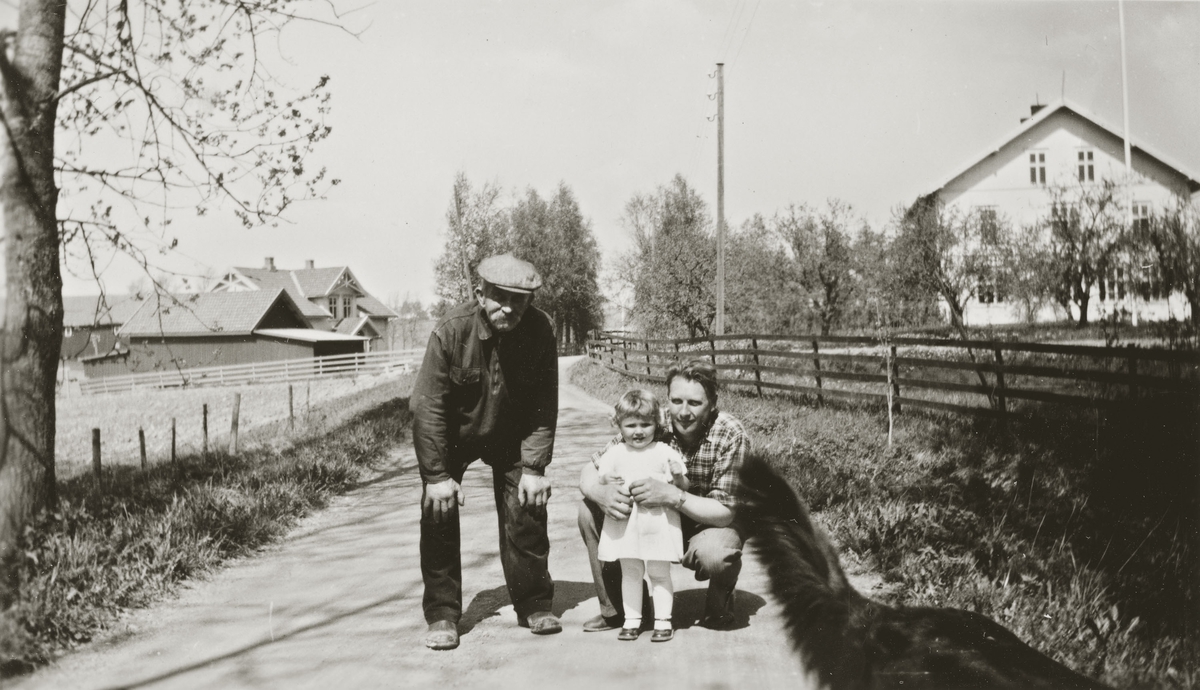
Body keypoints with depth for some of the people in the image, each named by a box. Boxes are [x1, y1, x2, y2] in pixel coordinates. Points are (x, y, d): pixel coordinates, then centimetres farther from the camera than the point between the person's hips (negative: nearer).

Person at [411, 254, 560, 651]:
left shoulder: (539, 330, -23)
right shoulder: (451, 330, -29)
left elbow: (544, 405, -15)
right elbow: (427, 405, -24)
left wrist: (535, 468, -18)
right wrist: (437, 475, -24)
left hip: (512, 435, 2)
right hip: (452, 435, -1)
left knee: (526, 512, -2)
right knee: (439, 515, -8)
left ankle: (534, 606, 14)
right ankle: (442, 614, 3)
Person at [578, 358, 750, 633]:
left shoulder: (730, 435, -23)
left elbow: (725, 513, -26)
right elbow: (589, 471, -13)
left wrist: (671, 495, -43)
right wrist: (602, 493, -38)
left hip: (709, 526, -4)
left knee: (714, 554, -38)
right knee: (590, 509, -14)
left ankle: (719, 606, 0)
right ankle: (614, 608, 2)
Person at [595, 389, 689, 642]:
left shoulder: (665, 453, -2)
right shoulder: (615, 453, 4)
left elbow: (683, 487, 0)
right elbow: (600, 475, 8)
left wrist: (677, 476, -22)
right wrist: (606, 480, -13)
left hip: (658, 523, -2)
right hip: (625, 524, 2)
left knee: (659, 573, 5)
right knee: (629, 573, 10)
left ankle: (663, 621, 13)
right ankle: (631, 620, 19)